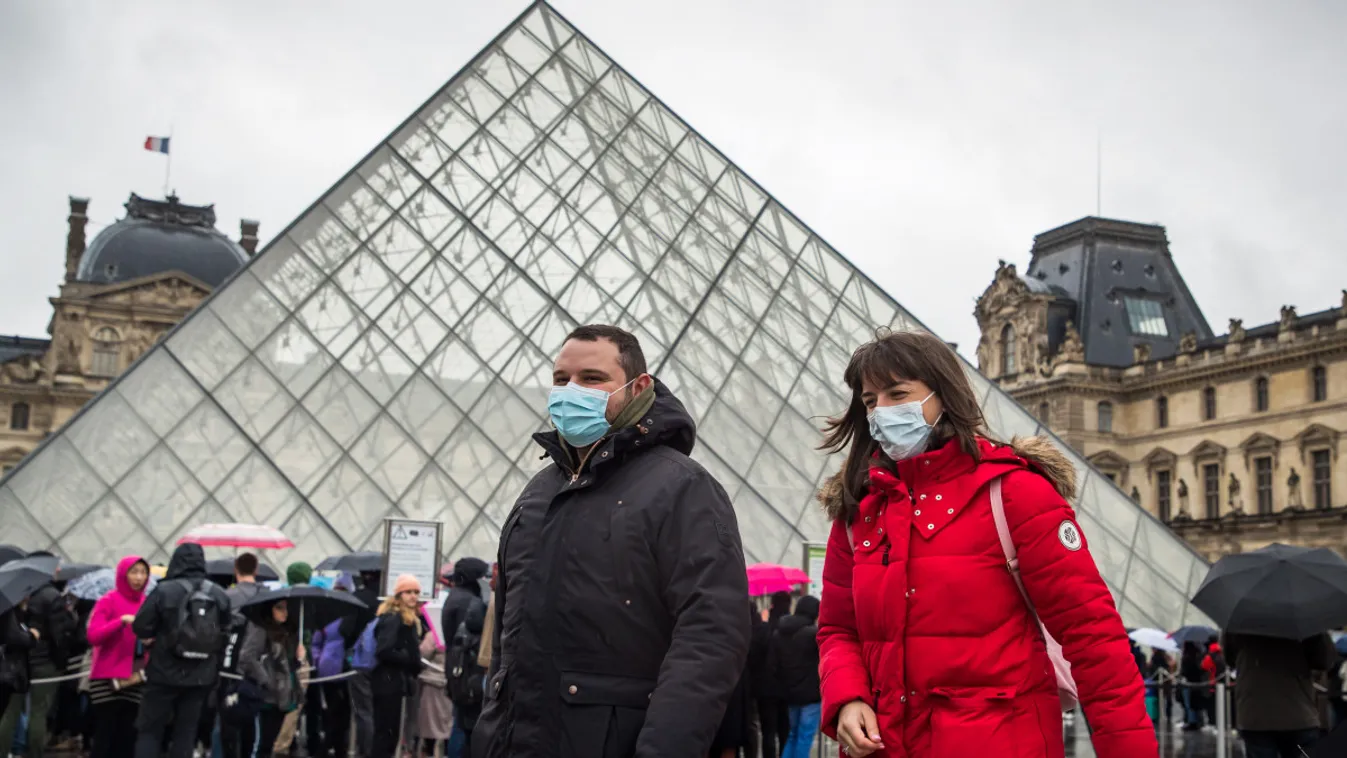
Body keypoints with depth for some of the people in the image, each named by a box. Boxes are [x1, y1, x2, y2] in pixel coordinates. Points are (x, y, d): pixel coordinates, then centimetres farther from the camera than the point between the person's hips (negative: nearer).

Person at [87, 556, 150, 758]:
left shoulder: (147, 603, 9)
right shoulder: (108, 601, -4)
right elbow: (93, 636, -14)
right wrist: (122, 620, -24)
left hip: (134, 680, 4)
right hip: (107, 680, -4)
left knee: (127, 738, 5)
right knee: (104, 737, -3)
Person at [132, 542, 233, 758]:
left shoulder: (164, 591, -10)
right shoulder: (219, 594, 1)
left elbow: (140, 627, -9)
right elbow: (227, 633, 1)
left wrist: (162, 631, 9)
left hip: (165, 674, -3)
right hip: (201, 676, 3)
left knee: (149, 729, 8)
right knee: (186, 731, 11)